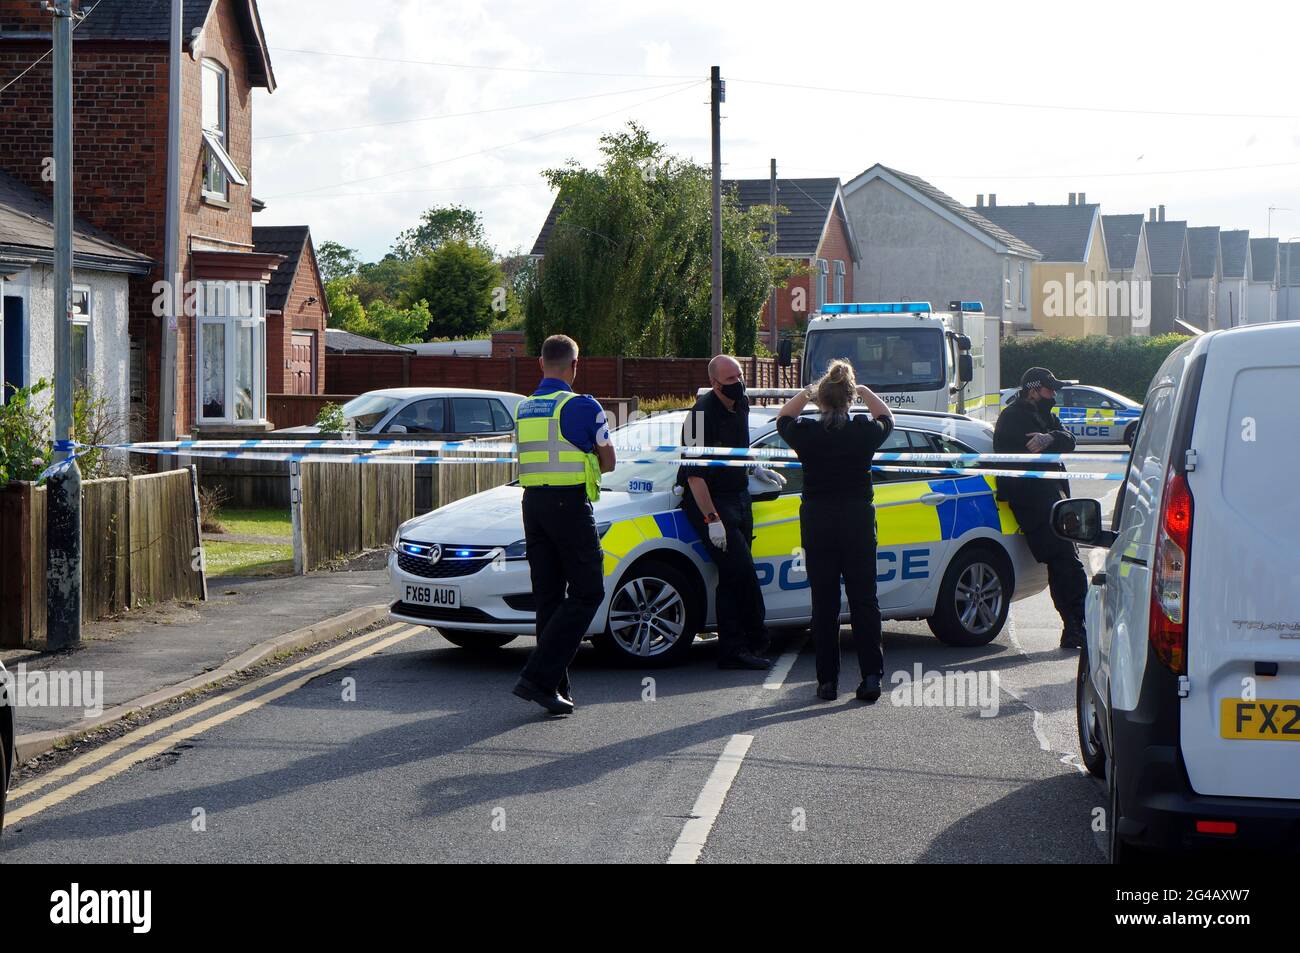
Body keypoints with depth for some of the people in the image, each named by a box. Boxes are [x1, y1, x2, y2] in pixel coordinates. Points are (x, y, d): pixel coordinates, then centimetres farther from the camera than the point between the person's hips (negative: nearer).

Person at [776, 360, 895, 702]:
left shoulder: (806, 432, -9)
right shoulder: (865, 432, -7)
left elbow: (782, 419, 15)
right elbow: (886, 418, 17)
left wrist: (805, 393, 23)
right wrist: (864, 391, 26)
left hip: (817, 522, 0)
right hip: (858, 520, 0)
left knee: (824, 601, 6)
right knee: (864, 600, 5)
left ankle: (827, 681, 6)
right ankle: (871, 676, -1)